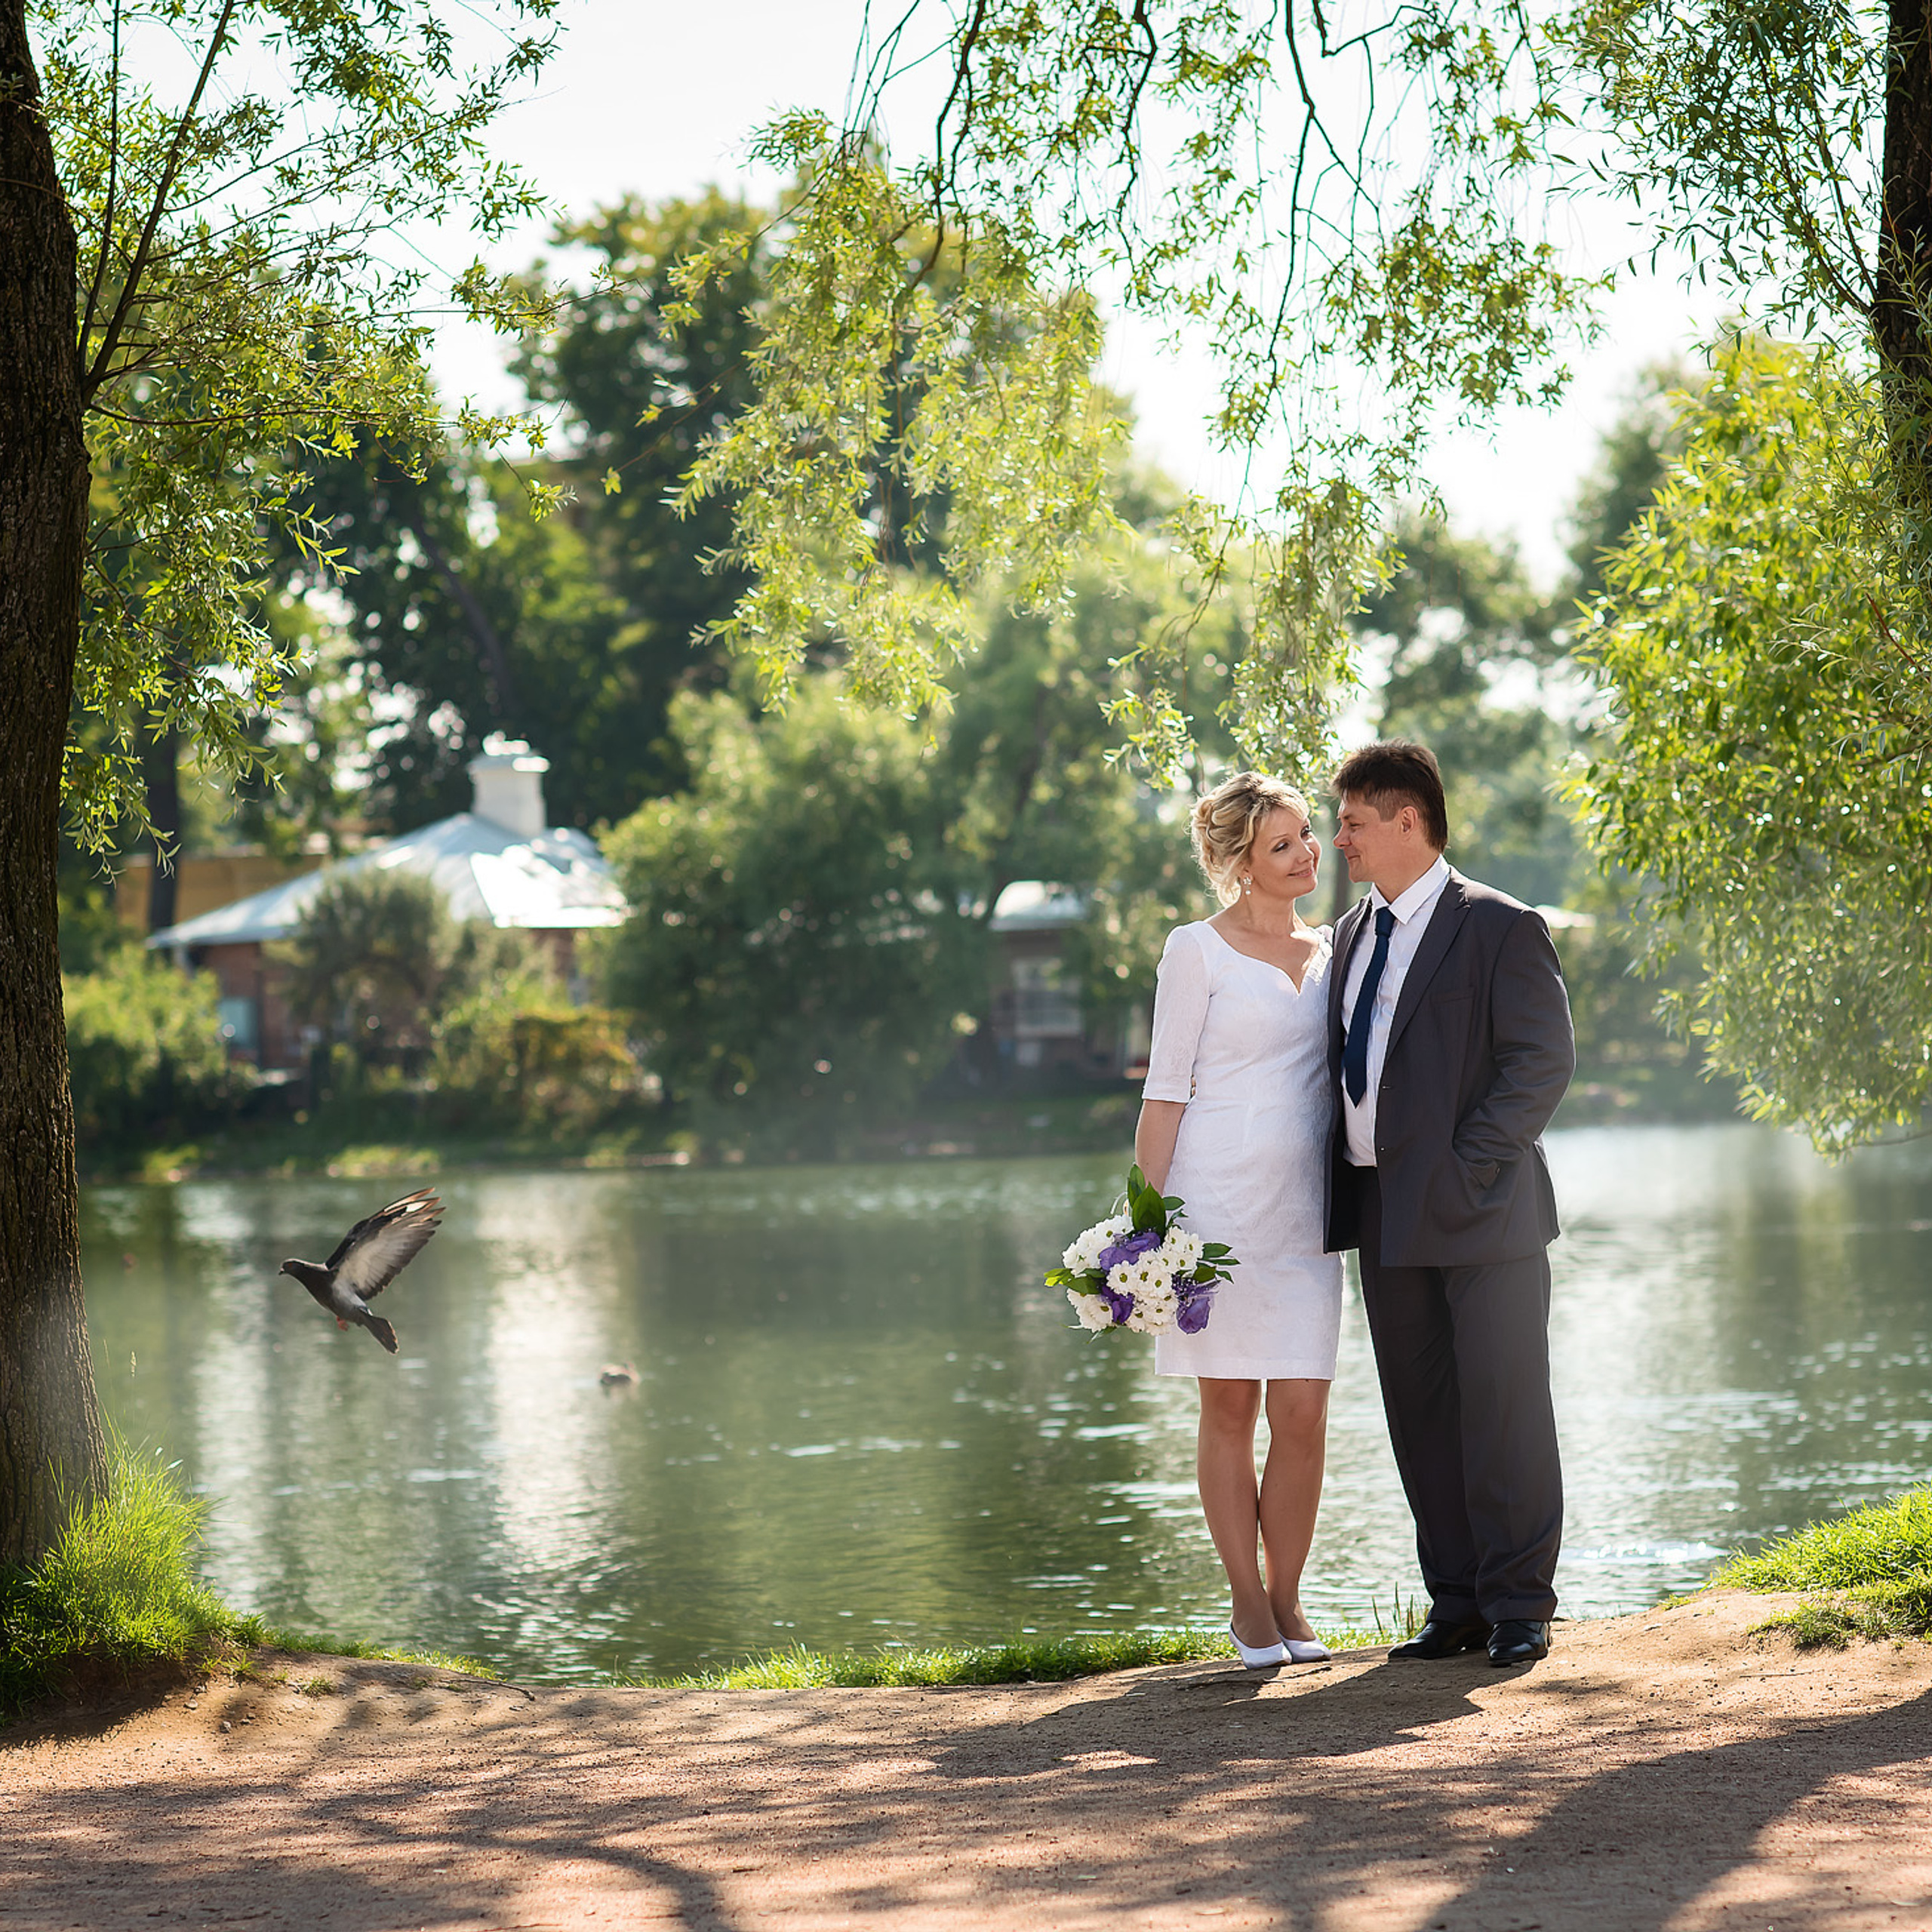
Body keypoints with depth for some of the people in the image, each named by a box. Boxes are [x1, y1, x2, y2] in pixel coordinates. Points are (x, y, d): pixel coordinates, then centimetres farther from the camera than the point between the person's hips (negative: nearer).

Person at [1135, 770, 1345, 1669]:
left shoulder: (1328, 950, 13)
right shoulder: (1198, 949, -2)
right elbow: (1166, 1089, -3)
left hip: (1304, 1204, 4)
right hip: (1219, 1193, -4)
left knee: (1303, 1411, -1)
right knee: (1229, 1407, 1)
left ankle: (1288, 1600, 10)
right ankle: (1249, 1603, 10)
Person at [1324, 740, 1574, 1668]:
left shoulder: (1499, 928, -6)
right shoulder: (1354, 932, 16)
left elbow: (1541, 1063, -11)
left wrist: (1466, 1171, -17)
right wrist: (1343, 1187, 6)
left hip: (1479, 1210, -7)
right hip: (1385, 1216, 7)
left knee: (1502, 1410, -2)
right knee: (1420, 1416, 8)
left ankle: (1519, 1607, 5)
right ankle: (1457, 1602, 15)